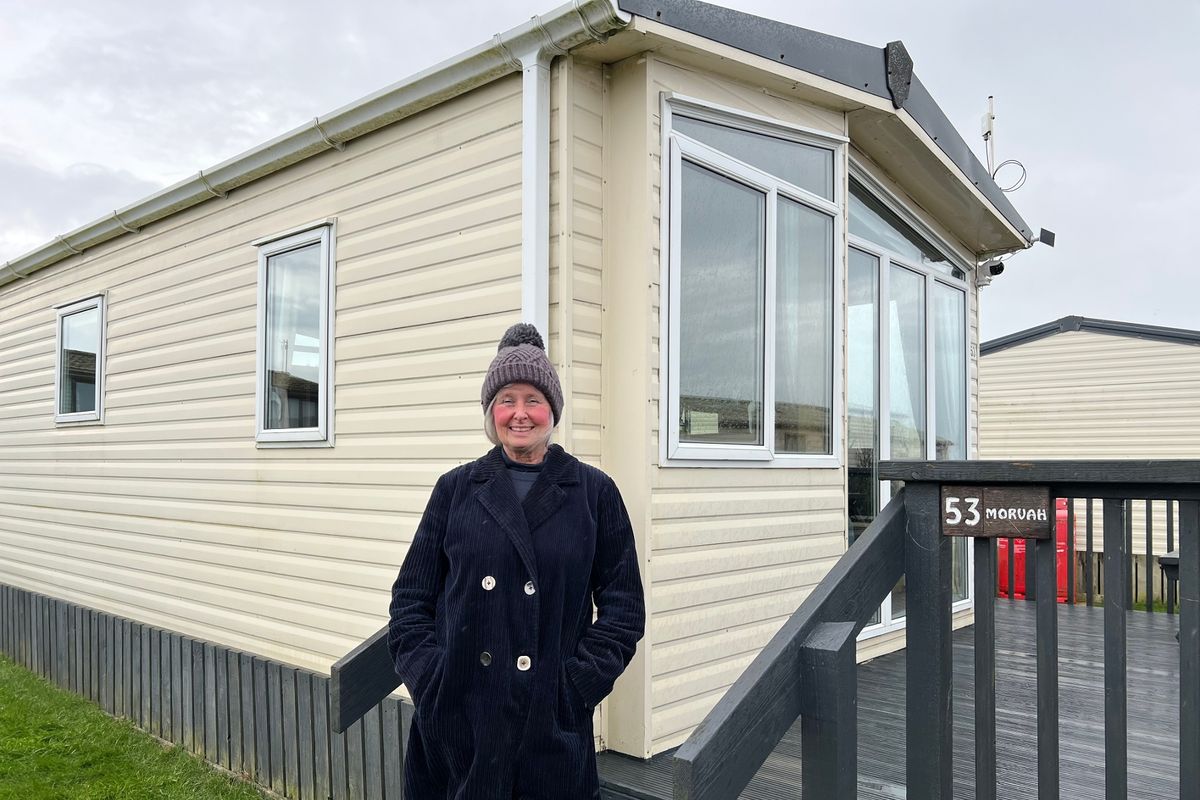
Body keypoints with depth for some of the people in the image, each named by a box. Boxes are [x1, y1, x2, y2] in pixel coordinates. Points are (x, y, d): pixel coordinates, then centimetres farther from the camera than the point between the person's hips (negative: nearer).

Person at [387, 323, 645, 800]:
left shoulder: (594, 493, 1)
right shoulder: (456, 489, 4)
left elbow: (624, 607, 2)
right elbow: (411, 598, 7)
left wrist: (577, 684, -7)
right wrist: (429, 678, -5)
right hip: (455, 721, 1)